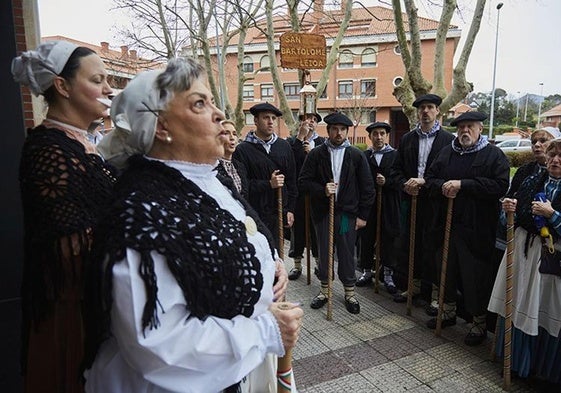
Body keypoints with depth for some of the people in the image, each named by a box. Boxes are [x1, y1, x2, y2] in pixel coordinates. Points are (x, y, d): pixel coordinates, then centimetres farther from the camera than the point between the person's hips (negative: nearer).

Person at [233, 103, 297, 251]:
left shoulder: (284, 146, 10)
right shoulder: (243, 150, -4)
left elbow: (291, 180, 12)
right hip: (254, 215, -4)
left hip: (279, 213, 4)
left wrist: (290, 209, 9)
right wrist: (268, 184, -18)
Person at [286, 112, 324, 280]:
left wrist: (313, 152, -15)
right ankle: (297, 264, 22)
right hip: (297, 192, -1)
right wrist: (300, 137, -14)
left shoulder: (322, 142, 8)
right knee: (297, 227, 7)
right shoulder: (291, 141, 4)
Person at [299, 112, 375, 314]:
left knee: (347, 254, 9)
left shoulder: (356, 155, 0)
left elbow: (367, 187, 2)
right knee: (324, 253, 12)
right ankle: (324, 289, 29)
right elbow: (303, 181, 0)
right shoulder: (316, 154, 0)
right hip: (323, 212, 0)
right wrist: (322, 190, -17)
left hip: (348, 213, 0)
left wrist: (363, 215, 0)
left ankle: (349, 292, 26)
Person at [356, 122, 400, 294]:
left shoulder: (395, 155, 4)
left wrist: (386, 182, -14)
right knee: (366, 239, 8)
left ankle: (388, 275, 20)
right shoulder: (363, 156, 4)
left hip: (388, 204, 0)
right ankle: (367, 272, 24)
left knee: (388, 239, 6)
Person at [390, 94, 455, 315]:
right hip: (412, 200, 4)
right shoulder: (407, 139, 10)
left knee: (434, 249, 2)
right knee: (411, 246, 12)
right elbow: (396, 169, 11)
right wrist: (405, 185, -7)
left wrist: (424, 182, -17)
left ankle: (436, 295, 16)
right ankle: (414, 288, 28)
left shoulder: (448, 140, -3)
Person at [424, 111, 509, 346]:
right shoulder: (446, 152, 12)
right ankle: (448, 313, 36)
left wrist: (462, 184, -19)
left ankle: (479, 324, 22)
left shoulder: (494, 155, -4)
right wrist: (442, 186, -11)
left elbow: (500, 185, -16)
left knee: (475, 278, 3)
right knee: (446, 272, 17)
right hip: (446, 225, 5)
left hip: (476, 229, -5)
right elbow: (430, 178, 12)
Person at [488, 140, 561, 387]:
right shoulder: (531, 182, 8)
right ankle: (517, 360, 27)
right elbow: (515, 218, 12)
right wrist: (509, 209, -8)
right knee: (518, 305, 9)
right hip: (522, 249, 4)